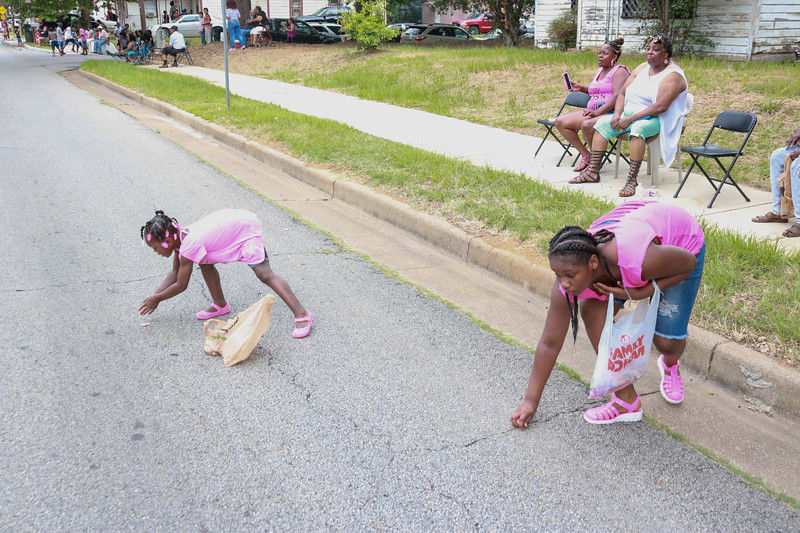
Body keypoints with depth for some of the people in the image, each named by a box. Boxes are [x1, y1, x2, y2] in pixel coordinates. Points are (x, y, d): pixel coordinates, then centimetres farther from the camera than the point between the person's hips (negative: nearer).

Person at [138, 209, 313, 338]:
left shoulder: (189, 247, -27)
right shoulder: (179, 237, -1)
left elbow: (181, 285, -16)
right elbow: (175, 273, 11)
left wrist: (157, 299, -4)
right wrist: (155, 294, 6)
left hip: (247, 227, -10)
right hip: (232, 222, 10)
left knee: (264, 274, -18)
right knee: (205, 263, 10)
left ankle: (302, 314, -25)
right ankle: (220, 305, 25)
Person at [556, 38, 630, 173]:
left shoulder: (620, 71, -4)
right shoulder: (599, 71, 24)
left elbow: (617, 96, -18)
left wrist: (598, 112, -29)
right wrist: (582, 88, 17)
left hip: (609, 112, -9)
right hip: (592, 111, 9)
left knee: (586, 125, -38)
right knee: (560, 122, -5)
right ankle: (585, 155, -4)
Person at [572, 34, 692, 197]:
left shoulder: (673, 75, -11)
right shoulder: (642, 68, 13)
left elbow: (660, 106, -23)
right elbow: (622, 93, 12)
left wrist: (630, 119, -26)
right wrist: (617, 115, -8)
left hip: (657, 120, -8)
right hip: (630, 115, 8)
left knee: (637, 128, -38)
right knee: (602, 123, -7)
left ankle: (632, 179, -40)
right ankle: (593, 171, -9)